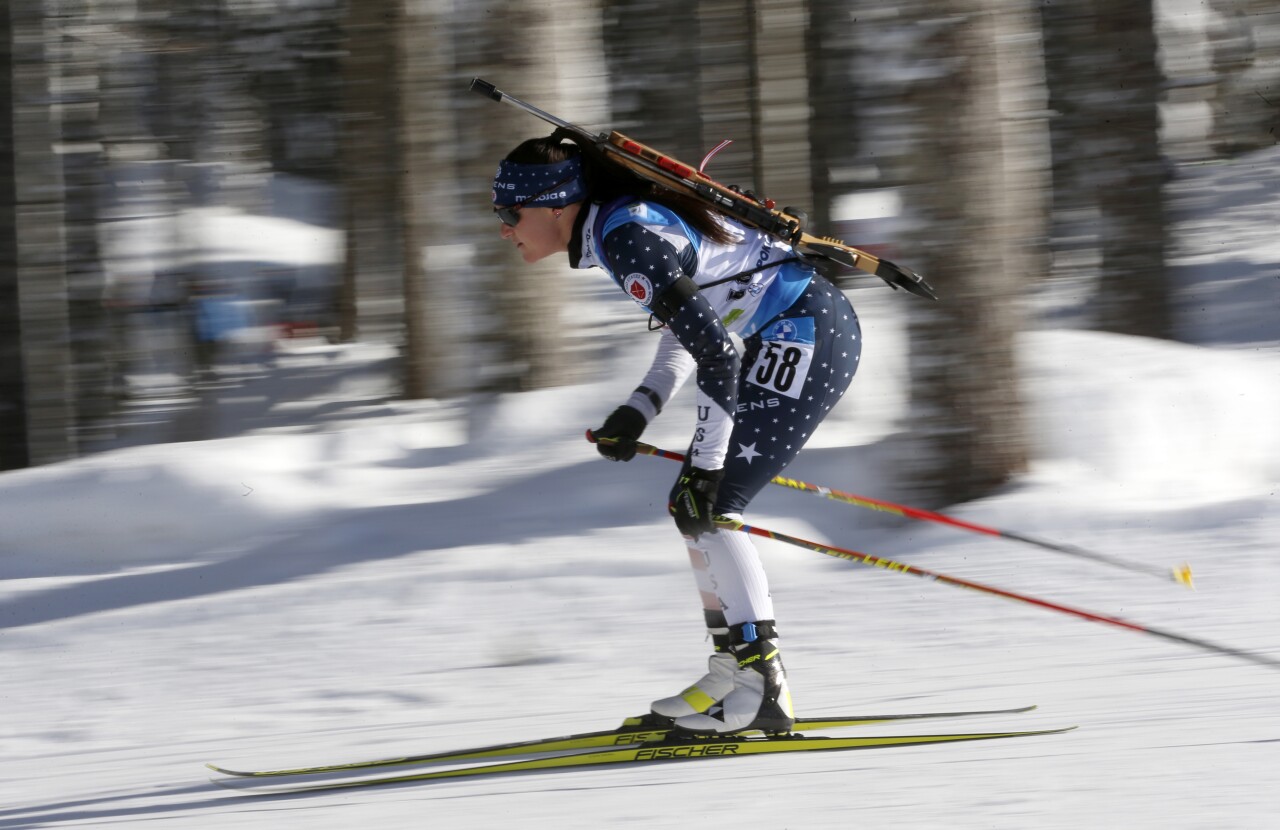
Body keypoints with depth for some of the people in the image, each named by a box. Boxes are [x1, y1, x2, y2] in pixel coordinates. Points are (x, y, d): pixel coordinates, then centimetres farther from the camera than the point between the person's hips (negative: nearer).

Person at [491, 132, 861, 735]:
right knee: (692, 505, 11)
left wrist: (704, 465, -21)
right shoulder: (617, 225, 11)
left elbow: (713, 351, -23)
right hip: (789, 337, 10)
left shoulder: (627, 239, -19)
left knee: (706, 506, -12)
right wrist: (638, 411, 10)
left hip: (810, 335, -10)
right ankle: (733, 673, 15)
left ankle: (761, 691, -14)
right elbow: (691, 324, 21)